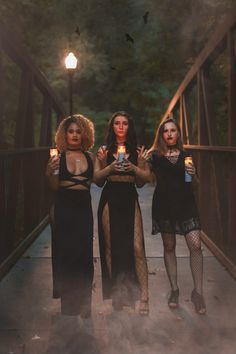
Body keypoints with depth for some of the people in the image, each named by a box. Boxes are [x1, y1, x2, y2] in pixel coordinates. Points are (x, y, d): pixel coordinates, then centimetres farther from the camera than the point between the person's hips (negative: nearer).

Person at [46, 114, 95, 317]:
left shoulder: (89, 156, 7)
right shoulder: (59, 157, 2)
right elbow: (55, 186, -2)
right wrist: (50, 173, -19)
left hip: (84, 208, 2)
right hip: (64, 209, -1)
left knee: (84, 253, 4)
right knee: (65, 253, 3)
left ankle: (83, 304, 22)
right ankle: (68, 305, 21)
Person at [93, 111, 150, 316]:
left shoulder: (136, 151, 11)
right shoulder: (104, 150, 9)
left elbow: (142, 181, 8)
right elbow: (97, 179, 2)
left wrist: (134, 167, -10)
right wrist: (111, 166, -13)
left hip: (130, 200, 0)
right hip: (110, 201, 0)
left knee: (136, 247, -8)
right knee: (111, 247, 4)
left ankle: (143, 297, -2)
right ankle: (116, 293, 19)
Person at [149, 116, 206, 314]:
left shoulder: (186, 155, 10)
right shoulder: (155, 156, 3)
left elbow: (194, 184, 15)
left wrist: (193, 174, -5)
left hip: (186, 203, 1)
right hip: (164, 204, -1)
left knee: (195, 245, -10)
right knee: (169, 247, 8)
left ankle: (198, 291, 5)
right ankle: (174, 289, 23)